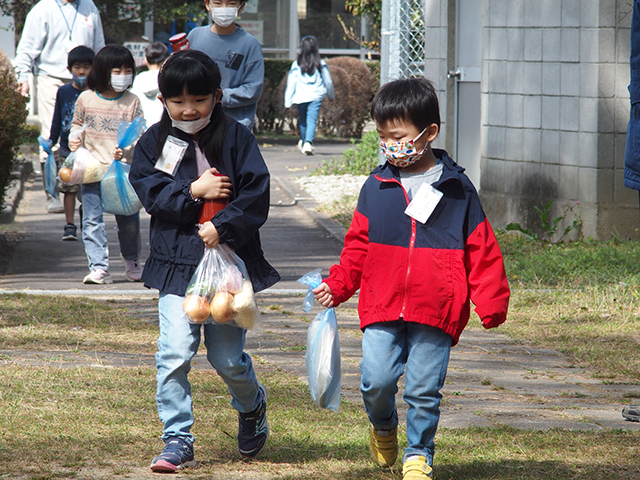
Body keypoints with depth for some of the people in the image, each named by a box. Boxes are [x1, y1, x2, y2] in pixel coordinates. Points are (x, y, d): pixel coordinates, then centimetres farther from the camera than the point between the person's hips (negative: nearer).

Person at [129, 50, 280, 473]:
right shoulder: (154, 142, 5)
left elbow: (257, 194, -6)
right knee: (175, 354, -11)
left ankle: (252, 405, 37)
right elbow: (149, 191, -5)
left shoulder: (236, 137, 0)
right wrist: (194, 192, -16)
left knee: (227, 357, 5)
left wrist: (223, 227, -16)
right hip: (177, 263, 1)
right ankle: (178, 441, -3)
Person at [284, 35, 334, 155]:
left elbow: (291, 84, -1)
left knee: (303, 121, 17)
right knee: (312, 120, -7)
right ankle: (308, 142, -27)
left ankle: (303, 143, 33)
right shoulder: (321, 65, 1)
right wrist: (330, 95, 27)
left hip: (301, 96, 1)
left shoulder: (296, 65, -1)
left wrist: (288, 102, 3)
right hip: (315, 96, -1)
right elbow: (328, 82, 10)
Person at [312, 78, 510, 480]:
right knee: (377, 380, -6)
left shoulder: (457, 189, 2)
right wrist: (338, 286, 10)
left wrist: (492, 302, -1)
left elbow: (481, 250, 4)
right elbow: (358, 246, 18)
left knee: (424, 390, 0)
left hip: (436, 311, -2)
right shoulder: (376, 187, 8)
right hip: (382, 309, 2)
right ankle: (383, 427, 25)